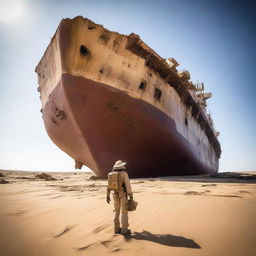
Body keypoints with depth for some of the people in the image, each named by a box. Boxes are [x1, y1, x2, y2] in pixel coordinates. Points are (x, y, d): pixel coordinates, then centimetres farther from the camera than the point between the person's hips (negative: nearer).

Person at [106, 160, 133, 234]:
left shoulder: (111, 174, 3)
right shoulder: (124, 173, -13)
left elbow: (109, 186, 7)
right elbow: (128, 185, -16)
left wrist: (108, 196, 14)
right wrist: (131, 196, -11)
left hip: (115, 195, 6)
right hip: (123, 195, -5)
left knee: (116, 211, 11)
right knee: (124, 212, 1)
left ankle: (117, 229, 15)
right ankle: (124, 229, 2)